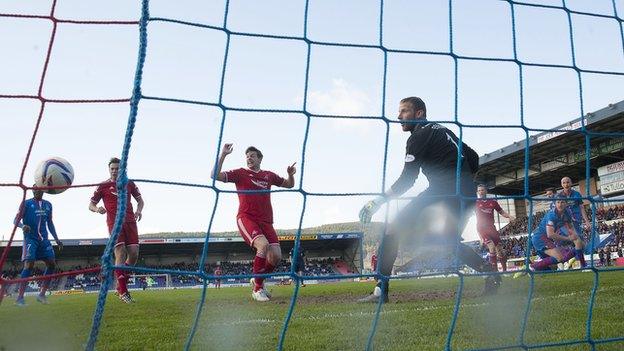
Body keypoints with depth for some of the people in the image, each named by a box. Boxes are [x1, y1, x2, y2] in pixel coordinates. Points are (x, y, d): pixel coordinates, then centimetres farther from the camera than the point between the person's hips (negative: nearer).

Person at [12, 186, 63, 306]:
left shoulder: (48, 205, 15)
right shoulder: (26, 203, 1)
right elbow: (16, 220, -4)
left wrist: (56, 239, 15)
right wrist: (22, 226, -27)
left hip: (43, 239, 5)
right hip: (30, 238, -5)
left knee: (52, 264, -3)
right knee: (29, 264, -18)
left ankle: (42, 294, 5)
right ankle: (19, 297, -16)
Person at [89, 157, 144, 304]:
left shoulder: (129, 184, 14)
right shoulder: (103, 186, 7)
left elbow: (140, 200, 20)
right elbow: (91, 204, 9)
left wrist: (139, 210, -2)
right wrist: (97, 209, -15)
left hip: (130, 221, 3)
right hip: (114, 223, -3)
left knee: (134, 254, -5)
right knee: (120, 254, -14)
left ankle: (121, 285, 15)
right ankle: (123, 291, -11)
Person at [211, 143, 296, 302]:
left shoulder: (269, 175, 18)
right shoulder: (240, 173, 8)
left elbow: (289, 184, 29)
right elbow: (215, 175, -3)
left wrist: (291, 174, 7)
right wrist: (223, 155, -10)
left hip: (266, 221, 4)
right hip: (246, 218, -4)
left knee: (276, 256, -10)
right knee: (263, 245, -31)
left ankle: (257, 280, 21)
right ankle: (257, 288, -13)